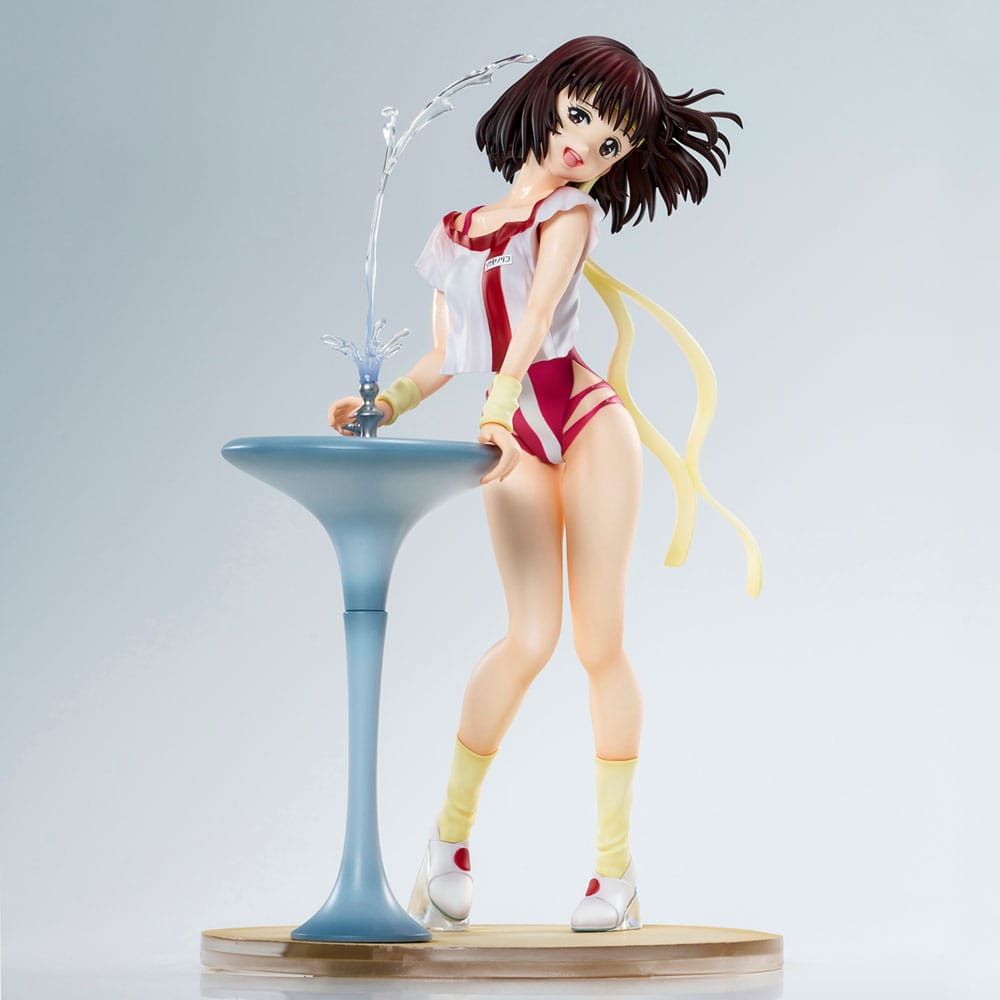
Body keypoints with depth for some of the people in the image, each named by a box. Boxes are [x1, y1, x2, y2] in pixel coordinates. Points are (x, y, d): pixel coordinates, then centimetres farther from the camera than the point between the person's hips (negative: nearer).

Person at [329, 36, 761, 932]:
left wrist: (498, 408, -29)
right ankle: (451, 836, 0)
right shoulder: (453, 233, 19)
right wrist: (383, 404, -2)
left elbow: (537, 315, -13)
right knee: (532, 635, -13)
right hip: (513, 443, 2)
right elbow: (444, 357, 17)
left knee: (600, 641, -4)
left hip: (588, 421, -2)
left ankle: (616, 868, 1)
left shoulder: (571, 212, 6)